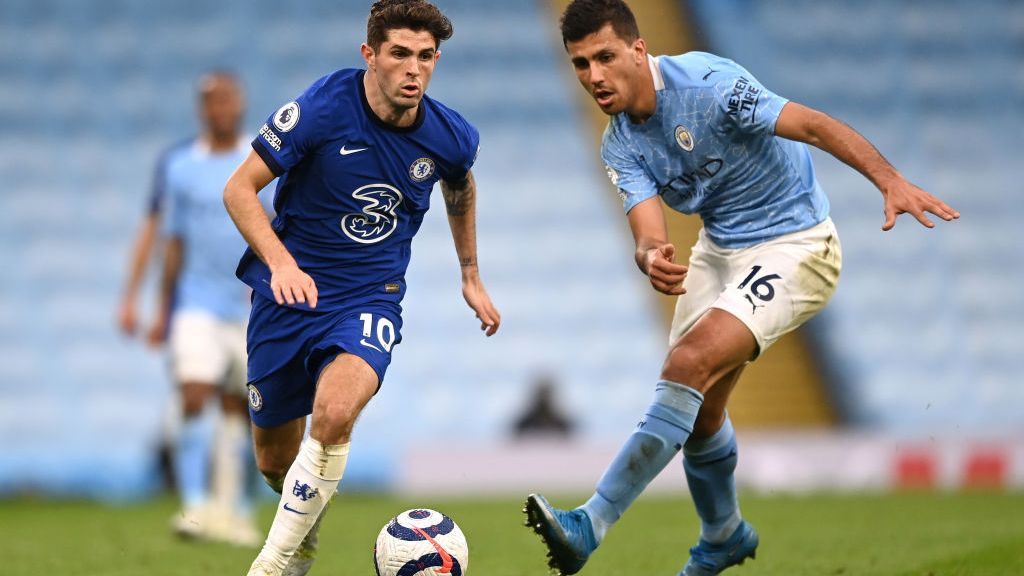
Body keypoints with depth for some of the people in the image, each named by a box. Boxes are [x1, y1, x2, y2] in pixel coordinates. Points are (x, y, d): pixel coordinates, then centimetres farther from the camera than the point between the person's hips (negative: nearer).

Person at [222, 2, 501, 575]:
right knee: (275, 461, 9)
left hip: (370, 299, 0)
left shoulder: (451, 137, -7)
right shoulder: (324, 108, -18)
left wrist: (471, 277, 26)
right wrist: (280, 263, -27)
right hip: (291, 288, 0)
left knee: (333, 414, -31)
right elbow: (239, 189, -12)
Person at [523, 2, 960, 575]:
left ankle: (590, 527, -26)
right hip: (719, 250, 8)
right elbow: (649, 232, -14)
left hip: (794, 248, -8)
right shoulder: (621, 147, -2)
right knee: (699, 404, 12)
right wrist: (653, 257, -40)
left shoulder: (706, 83, -23)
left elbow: (815, 125, -29)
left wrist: (893, 182, -42)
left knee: (689, 366, -24)